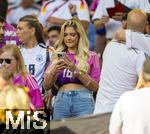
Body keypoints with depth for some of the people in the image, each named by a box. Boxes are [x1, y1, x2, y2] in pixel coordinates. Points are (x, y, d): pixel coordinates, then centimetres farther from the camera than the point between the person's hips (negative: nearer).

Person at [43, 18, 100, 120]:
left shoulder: (90, 57, 9)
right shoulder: (57, 57, 17)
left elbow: (95, 86, 0)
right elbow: (46, 86, 12)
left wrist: (76, 71, -11)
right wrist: (54, 71, -8)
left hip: (83, 100, -3)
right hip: (61, 101, 3)